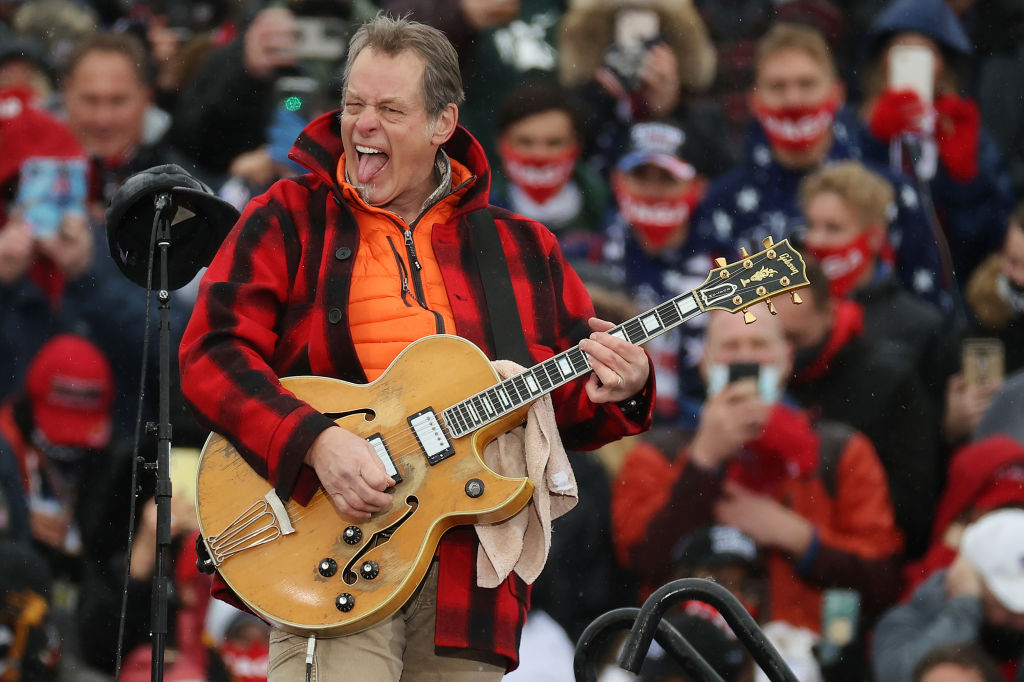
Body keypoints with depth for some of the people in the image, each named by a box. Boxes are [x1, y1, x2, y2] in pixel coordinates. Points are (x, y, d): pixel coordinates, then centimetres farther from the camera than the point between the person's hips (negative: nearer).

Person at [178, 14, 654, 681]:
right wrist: (315, 441, -19)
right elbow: (213, 352, -4)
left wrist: (617, 388, -7)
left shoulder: (521, 249, 16)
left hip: (469, 565, 3)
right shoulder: (288, 221, 7)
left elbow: (571, 411, 17)